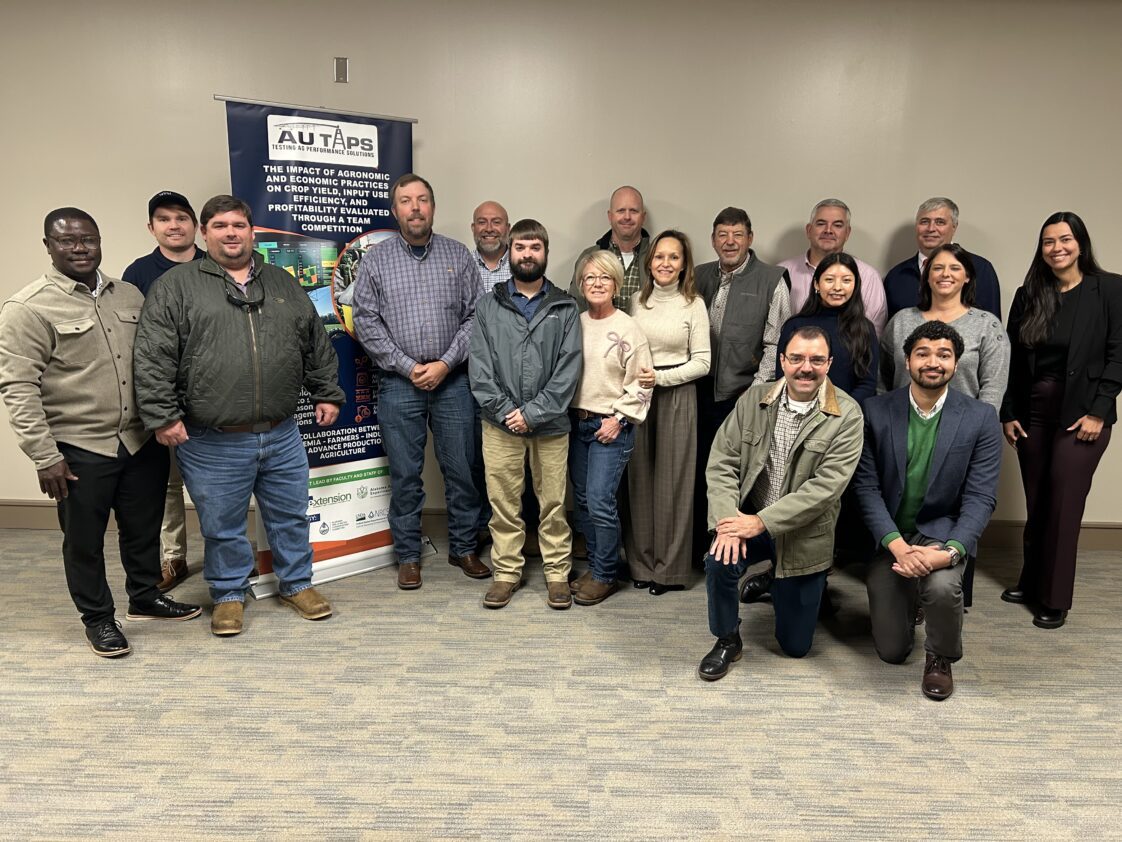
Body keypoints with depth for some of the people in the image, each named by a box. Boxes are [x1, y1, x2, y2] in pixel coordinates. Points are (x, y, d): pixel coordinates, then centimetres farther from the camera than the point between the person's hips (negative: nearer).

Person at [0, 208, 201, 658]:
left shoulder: (129, 294, 7)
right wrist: (44, 456, -15)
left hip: (143, 441, 5)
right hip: (80, 450, -5)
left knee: (143, 528, 18)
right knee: (84, 539, 11)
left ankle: (146, 598, 38)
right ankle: (97, 618, 28)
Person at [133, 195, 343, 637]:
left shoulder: (283, 283, 11)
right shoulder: (176, 285, -1)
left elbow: (317, 345, 16)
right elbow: (152, 358, -7)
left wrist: (327, 394, 13)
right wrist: (162, 415, -12)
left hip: (282, 437, 3)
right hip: (213, 444, -3)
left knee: (291, 516, 15)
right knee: (223, 526, 11)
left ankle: (297, 584, 34)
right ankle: (229, 594, 31)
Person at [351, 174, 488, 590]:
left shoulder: (458, 255, 6)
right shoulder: (375, 260, 4)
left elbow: (474, 316, 1)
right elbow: (366, 322, -1)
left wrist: (445, 364, -9)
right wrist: (407, 367, -9)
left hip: (452, 380, 1)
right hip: (399, 383, 0)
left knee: (461, 469, 7)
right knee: (405, 475, 7)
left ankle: (464, 548, 24)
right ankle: (408, 556, 21)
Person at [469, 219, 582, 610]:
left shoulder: (565, 307, 3)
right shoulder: (488, 305, 6)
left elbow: (569, 368, -4)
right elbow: (480, 367, 0)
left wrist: (533, 413, -12)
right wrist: (505, 411, -10)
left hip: (550, 424, 0)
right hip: (500, 424, 1)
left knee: (553, 503, 7)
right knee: (503, 503, 8)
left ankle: (557, 573, 21)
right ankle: (506, 571, 22)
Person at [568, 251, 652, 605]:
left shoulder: (628, 329, -7)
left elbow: (640, 384, -7)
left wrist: (619, 419, -12)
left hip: (611, 427, -5)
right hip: (577, 423, 6)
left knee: (600, 501, -8)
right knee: (582, 500, 11)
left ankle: (606, 575, 10)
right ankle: (594, 567, 25)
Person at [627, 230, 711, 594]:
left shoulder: (694, 304, -1)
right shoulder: (636, 300, 8)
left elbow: (701, 362, -4)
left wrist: (660, 377, -14)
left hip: (677, 396, -3)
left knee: (671, 479, 2)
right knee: (639, 477, 6)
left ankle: (669, 567, 15)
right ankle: (641, 561, 19)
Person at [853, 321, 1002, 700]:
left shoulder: (981, 417, -7)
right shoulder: (877, 410, -7)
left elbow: (980, 497, -11)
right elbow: (867, 485, -10)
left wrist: (950, 552, -27)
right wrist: (897, 545, -23)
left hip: (941, 531, -1)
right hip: (889, 537, 1)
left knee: (942, 584, -36)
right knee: (892, 652, 4)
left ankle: (941, 657, -1)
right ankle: (911, 600, 41)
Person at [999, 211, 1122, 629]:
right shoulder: (1028, 295, 7)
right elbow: (1012, 359, 7)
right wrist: (1008, 414, 2)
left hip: (1082, 414, -3)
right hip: (1032, 412, 3)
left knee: (1063, 506, -2)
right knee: (1035, 503, 10)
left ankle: (1055, 600, 9)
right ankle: (1031, 582, 25)